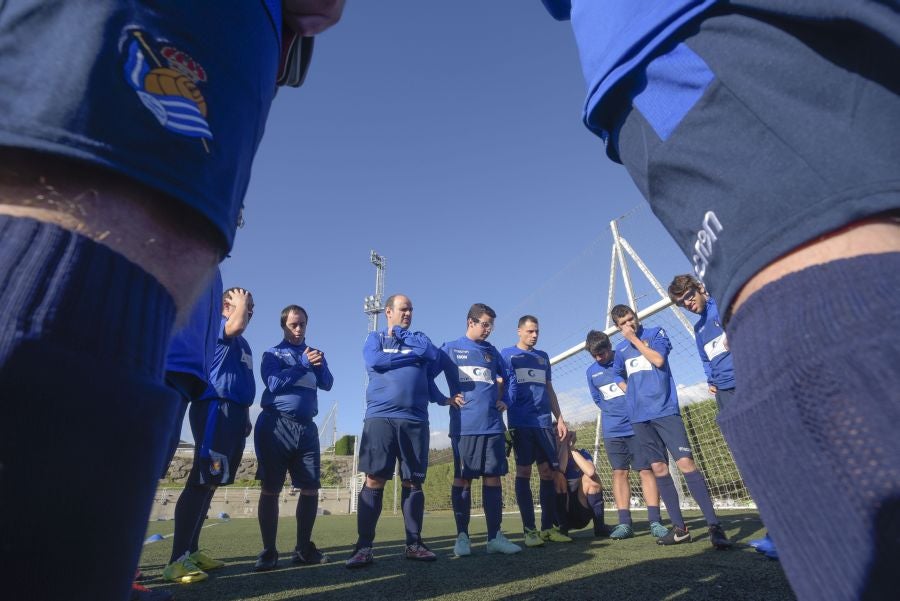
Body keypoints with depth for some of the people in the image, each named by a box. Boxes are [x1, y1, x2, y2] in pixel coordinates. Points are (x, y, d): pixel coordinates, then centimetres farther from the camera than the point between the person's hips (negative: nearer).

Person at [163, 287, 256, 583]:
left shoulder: (242, 344, 25)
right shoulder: (217, 326, 0)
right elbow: (237, 325, -25)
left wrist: (245, 416, 22)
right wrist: (241, 301, -5)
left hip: (234, 411, 9)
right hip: (216, 409, -9)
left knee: (210, 482, 11)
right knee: (201, 482, -13)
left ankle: (191, 551, 18)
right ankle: (177, 560, -11)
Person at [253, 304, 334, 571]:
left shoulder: (313, 352, 18)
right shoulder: (273, 353, 6)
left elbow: (327, 384, 6)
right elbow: (273, 383, -11)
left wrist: (320, 362, -12)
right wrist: (304, 364, -15)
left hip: (306, 427, 4)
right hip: (276, 424, -4)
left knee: (311, 489, 2)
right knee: (271, 489, 0)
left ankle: (303, 549, 14)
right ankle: (269, 551, 11)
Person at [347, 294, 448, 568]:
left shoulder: (420, 339, 19)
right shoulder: (375, 337, 13)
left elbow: (435, 357, -1)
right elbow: (374, 360, -8)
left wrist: (401, 336, 2)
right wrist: (413, 355, -3)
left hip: (416, 419, 3)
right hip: (380, 417, -2)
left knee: (414, 482, 5)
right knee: (374, 480, -5)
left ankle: (414, 544, 15)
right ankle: (364, 546, 4)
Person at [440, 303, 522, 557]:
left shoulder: (492, 351, 16)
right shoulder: (450, 348, 4)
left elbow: (508, 378, 26)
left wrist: (504, 400, 15)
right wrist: (446, 399, -3)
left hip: (493, 424, 4)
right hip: (464, 425, -4)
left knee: (493, 477, 5)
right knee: (463, 479, 2)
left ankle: (495, 536, 14)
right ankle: (462, 536, 13)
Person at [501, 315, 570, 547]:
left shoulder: (543, 357, 19)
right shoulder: (507, 354, 5)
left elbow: (549, 391, 21)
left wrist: (560, 418, 13)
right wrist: (500, 413, -10)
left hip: (544, 422, 5)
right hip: (521, 422, -5)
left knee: (548, 472, 5)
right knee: (524, 472, -2)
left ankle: (548, 527, 16)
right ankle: (529, 529, 6)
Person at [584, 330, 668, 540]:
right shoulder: (591, 371, 7)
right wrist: (615, 413, 8)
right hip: (612, 431, 3)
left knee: (646, 470, -1)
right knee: (619, 473, 2)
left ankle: (655, 521, 5)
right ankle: (624, 523, 7)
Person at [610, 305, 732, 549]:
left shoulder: (656, 333, 4)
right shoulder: (620, 349, 15)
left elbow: (658, 359, -14)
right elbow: (618, 376, 30)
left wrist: (634, 339, -7)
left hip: (664, 410, -4)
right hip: (639, 417, 4)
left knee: (685, 462, -12)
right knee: (659, 468, 5)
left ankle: (714, 525, -5)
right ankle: (679, 527, 13)